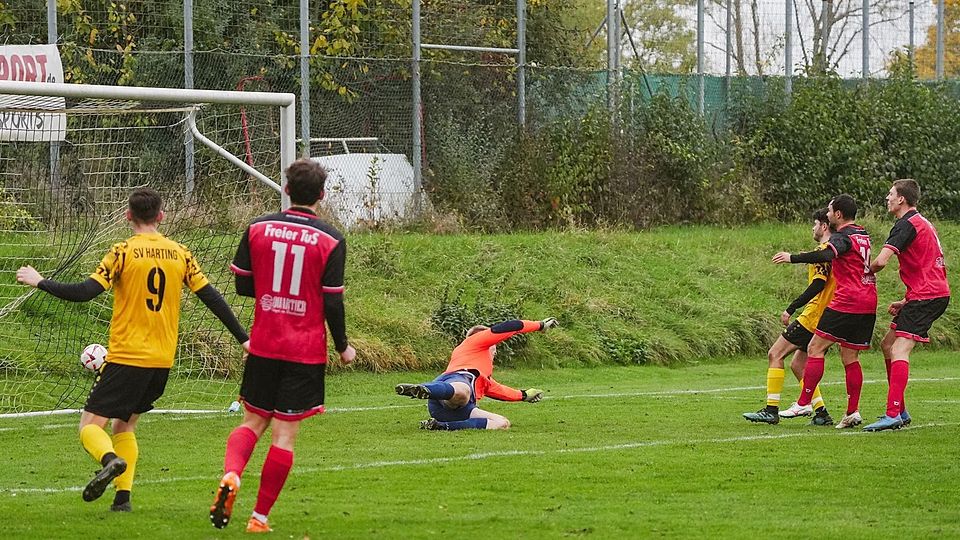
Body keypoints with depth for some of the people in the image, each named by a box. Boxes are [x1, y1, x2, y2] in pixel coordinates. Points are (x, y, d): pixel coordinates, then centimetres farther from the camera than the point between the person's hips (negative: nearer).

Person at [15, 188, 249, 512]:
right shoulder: (180, 254, 6)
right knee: (125, 426, 19)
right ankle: (123, 496, 5)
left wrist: (40, 282, -2)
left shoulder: (123, 252, -7)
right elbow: (212, 298, 7)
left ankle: (110, 460, -32)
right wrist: (243, 338, 13)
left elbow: (84, 292, -14)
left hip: (126, 357, -5)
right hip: (163, 362, 5)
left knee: (90, 424, -1)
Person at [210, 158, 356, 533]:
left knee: (253, 421, 14)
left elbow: (243, 285, 6)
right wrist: (343, 347, 6)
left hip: (263, 345, 3)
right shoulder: (331, 241, -8)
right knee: (284, 433, 3)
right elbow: (332, 303, -8)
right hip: (306, 352, -2)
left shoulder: (257, 229, 0)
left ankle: (231, 474, -16)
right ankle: (260, 516, 4)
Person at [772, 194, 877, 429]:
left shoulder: (843, 236, -10)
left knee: (815, 348, -5)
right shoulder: (863, 235, 17)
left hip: (847, 302, -9)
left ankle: (803, 403, -9)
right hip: (868, 304, 9)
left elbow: (827, 255, -30)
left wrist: (792, 258, -28)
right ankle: (853, 412, 4)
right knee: (850, 357, 10)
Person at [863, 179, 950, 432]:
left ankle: (893, 415, -27)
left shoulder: (907, 225, -13)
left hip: (926, 295, -10)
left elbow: (881, 261, -23)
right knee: (887, 344, 14)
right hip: (936, 292, 10)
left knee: (899, 350, -17)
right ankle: (899, 411, 16)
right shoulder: (922, 223, 20)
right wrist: (905, 302, 18)